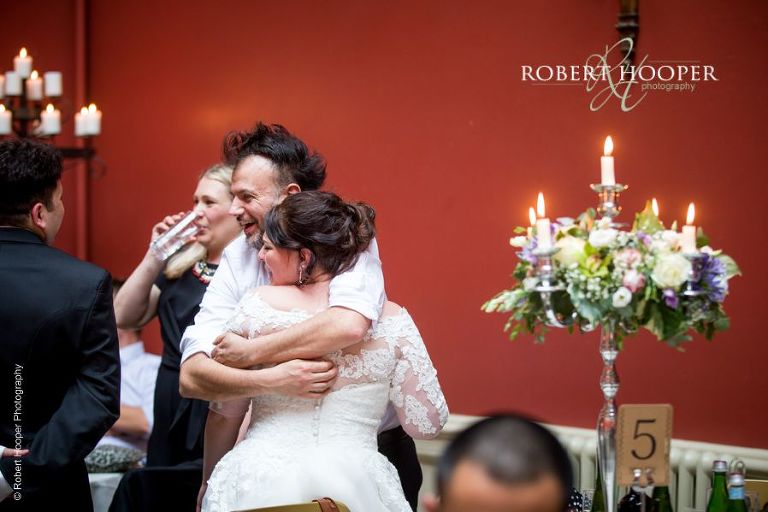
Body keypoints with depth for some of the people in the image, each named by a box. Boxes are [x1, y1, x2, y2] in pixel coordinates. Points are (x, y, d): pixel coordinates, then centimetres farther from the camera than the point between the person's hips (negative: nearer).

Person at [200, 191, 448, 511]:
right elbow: (427, 424, -2)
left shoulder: (259, 304, -4)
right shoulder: (390, 319, -3)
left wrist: (208, 482, 19)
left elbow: (224, 413, 3)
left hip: (257, 486, -1)